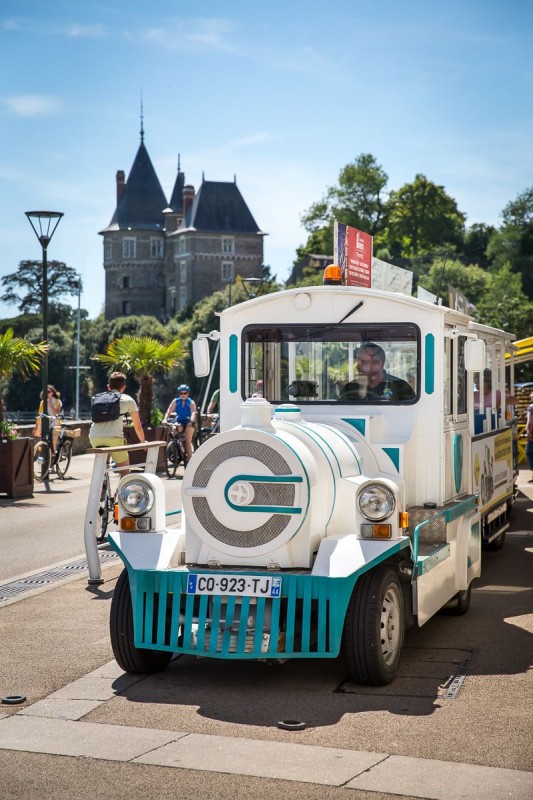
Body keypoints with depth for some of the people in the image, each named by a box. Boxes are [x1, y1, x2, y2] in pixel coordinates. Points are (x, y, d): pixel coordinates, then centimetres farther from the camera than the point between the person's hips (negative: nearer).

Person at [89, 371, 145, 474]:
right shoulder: (128, 400, 18)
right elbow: (138, 427, 26)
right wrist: (143, 442, 43)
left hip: (94, 437, 3)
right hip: (114, 437, -3)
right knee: (125, 469, 12)